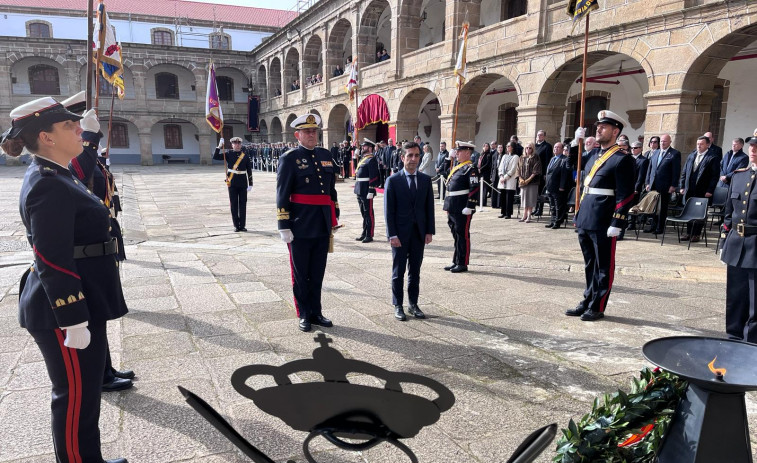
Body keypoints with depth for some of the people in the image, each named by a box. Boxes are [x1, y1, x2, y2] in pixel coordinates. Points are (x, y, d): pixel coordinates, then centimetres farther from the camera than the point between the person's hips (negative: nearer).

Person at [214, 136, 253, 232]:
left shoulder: (245, 154, 4)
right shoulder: (228, 153, 2)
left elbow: (249, 169, 5)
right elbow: (215, 157, -6)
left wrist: (250, 184, 2)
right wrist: (219, 146, -18)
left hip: (243, 183, 1)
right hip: (232, 183, -1)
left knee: (243, 204, 4)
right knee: (233, 204, 4)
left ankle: (242, 225, 12)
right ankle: (236, 225, 12)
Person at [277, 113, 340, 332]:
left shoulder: (326, 156, 11)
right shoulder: (289, 158, -6)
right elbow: (282, 195, -8)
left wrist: (334, 220, 15)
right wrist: (284, 226, -12)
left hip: (322, 227, 5)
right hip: (301, 228, -5)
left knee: (318, 273, 14)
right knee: (300, 274, 8)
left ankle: (316, 312, 27)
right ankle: (304, 315, 22)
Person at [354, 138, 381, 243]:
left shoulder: (371, 160, -12)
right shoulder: (363, 158, 17)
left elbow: (373, 177, -18)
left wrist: (371, 191, -21)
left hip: (366, 192, -9)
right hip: (360, 191, 9)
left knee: (368, 214, -1)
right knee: (364, 213, 16)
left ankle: (369, 235, 5)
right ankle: (364, 233, 25)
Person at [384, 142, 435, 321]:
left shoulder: (426, 180, 5)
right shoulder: (393, 180, -5)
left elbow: (429, 207, 7)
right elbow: (388, 210, -6)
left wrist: (429, 231, 0)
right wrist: (392, 234, -12)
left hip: (419, 233, 3)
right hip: (400, 234, -3)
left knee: (415, 271, 11)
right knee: (398, 272, 6)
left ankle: (413, 304, 22)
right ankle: (398, 306, 17)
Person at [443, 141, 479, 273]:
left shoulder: (471, 168, -10)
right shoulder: (456, 167, 17)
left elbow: (474, 188, -17)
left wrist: (469, 207, -22)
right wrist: (448, 206, 20)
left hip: (462, 209, -9)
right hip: (453, 208, 9)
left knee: (463, 235, -1)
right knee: (456, 235, 15)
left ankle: (463, 264, 8)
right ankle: (456, 262, 24)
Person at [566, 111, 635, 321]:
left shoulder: (622, 160, -8)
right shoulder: (594, 157, 16)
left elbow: (625, 195, -13)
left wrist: (616, 224, -19)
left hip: (603, 224, -8)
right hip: (585, 221, 8)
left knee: (603, 267, 5)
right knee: (590, 265, 17)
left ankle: (597, 307, 13)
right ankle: (587, 302, 27)